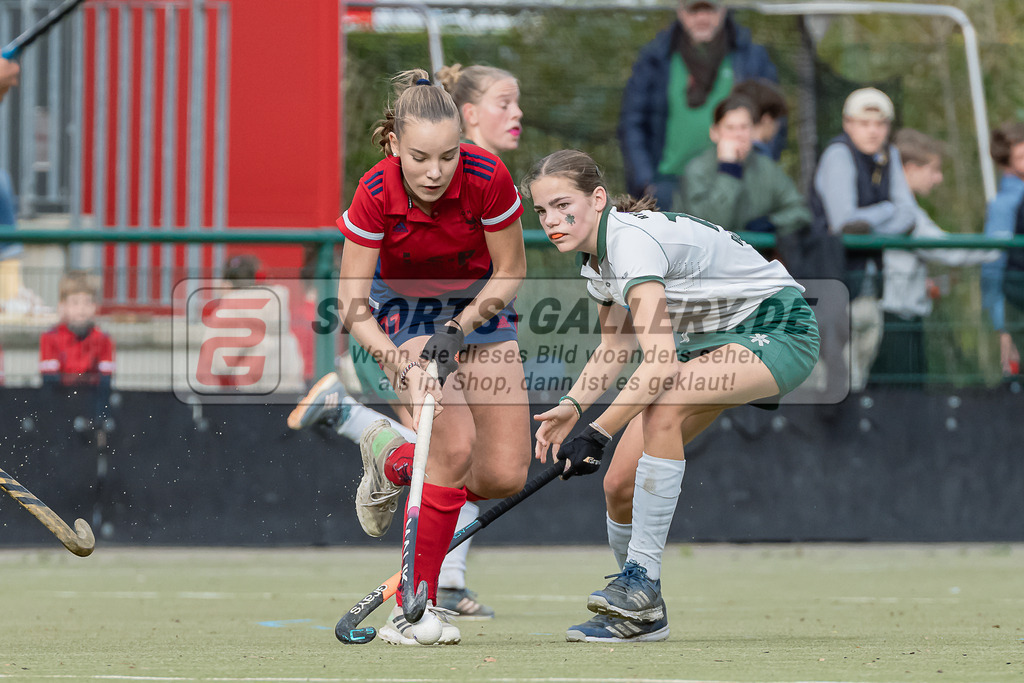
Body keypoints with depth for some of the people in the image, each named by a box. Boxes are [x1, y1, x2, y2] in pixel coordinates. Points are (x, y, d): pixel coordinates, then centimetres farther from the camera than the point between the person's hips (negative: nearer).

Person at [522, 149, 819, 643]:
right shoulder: (595, 256, -1)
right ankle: (641, 614, 16)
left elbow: (660, 364, -38)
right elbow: (615, 348, 12)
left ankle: (641, 580, -29)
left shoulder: (634, 241, -30)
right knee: (621, 482, -4)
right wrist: (571, 406, -5)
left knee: (663, 408, -36)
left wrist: (597, 434, -40)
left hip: (779, 329, -9)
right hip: (711, 341, 9)